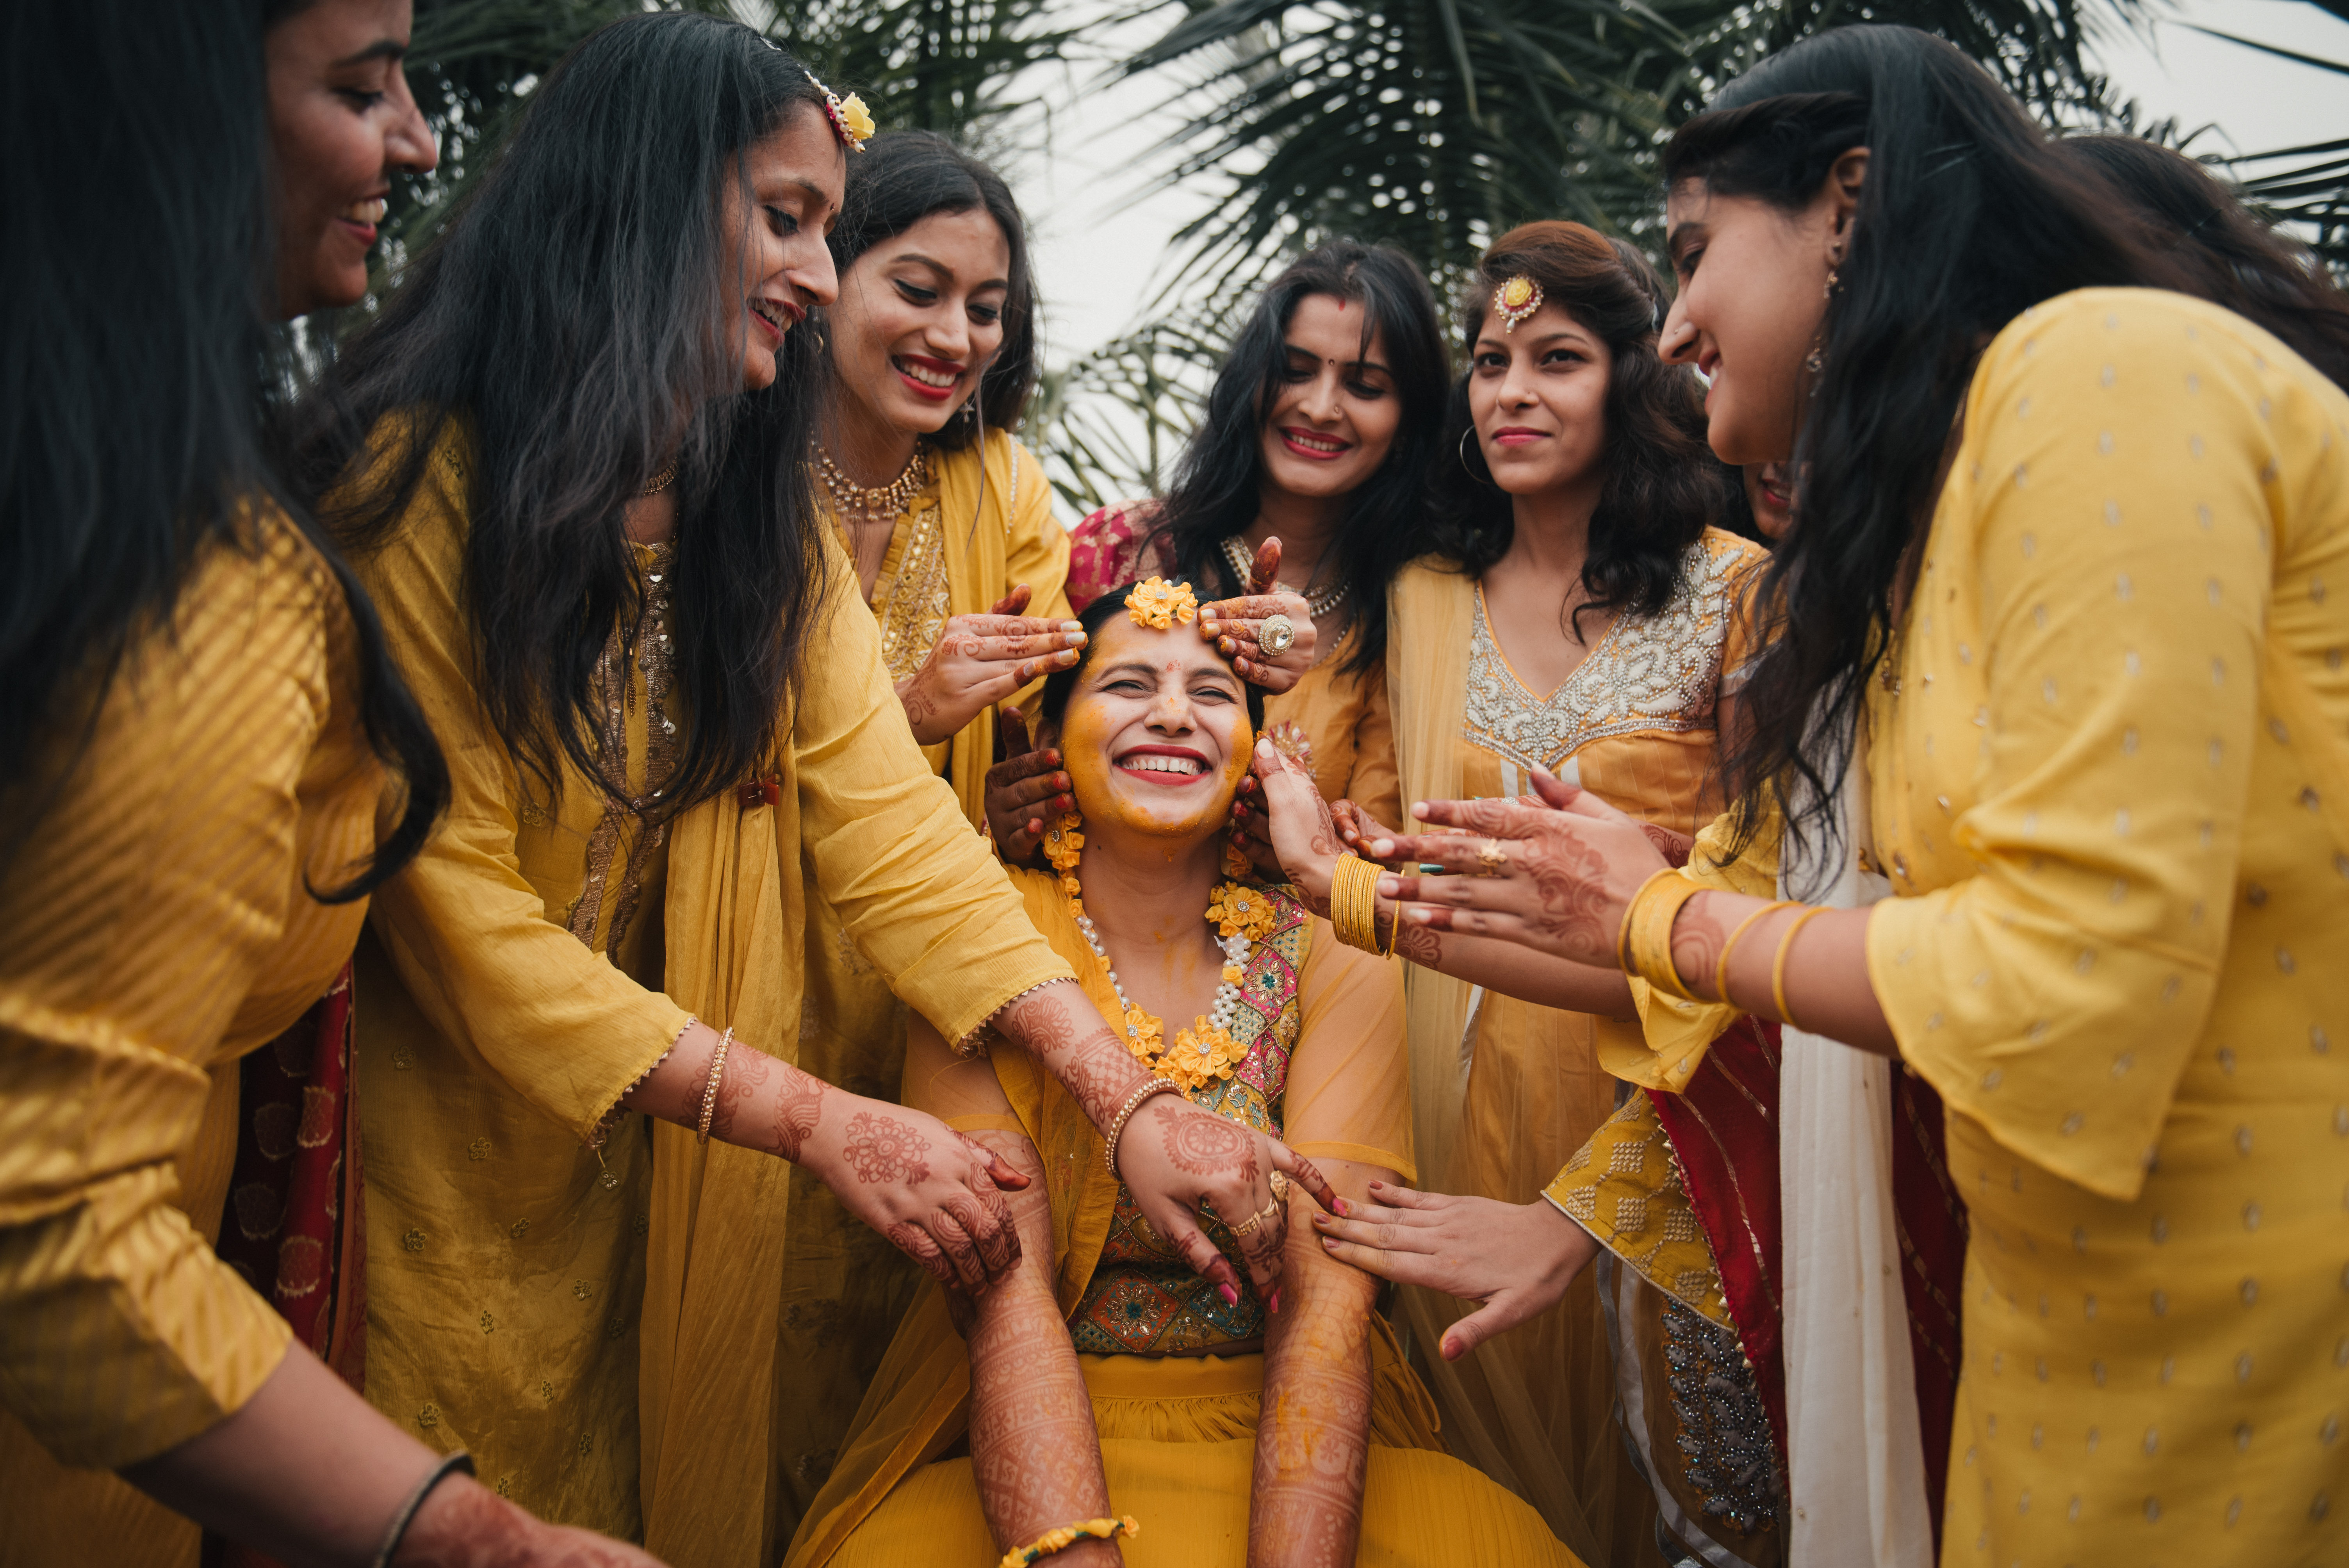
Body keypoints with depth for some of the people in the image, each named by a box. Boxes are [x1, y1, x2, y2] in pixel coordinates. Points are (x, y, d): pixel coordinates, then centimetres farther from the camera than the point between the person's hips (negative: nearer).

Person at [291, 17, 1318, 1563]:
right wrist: (823, 1120, -24)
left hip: (687, 1183, 6)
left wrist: (1134, 1105, -19)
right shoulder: (418, 484, -17)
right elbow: (462, 912, -21)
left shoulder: (766, 514, 4)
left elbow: (892, 823, -7)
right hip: (454, 1187, -5)